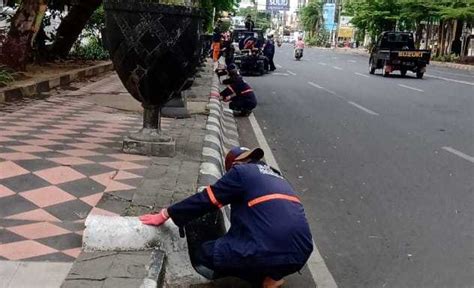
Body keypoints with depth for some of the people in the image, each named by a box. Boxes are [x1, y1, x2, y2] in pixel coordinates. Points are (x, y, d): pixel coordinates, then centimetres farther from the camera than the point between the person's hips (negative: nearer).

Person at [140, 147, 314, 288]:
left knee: (207, 253, 6)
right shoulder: (274, 176, 27)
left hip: (272, 252, -8)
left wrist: (165, 215, 14)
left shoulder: (240, 171, 6)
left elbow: (204, 200, 6)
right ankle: (271, 274, 12)